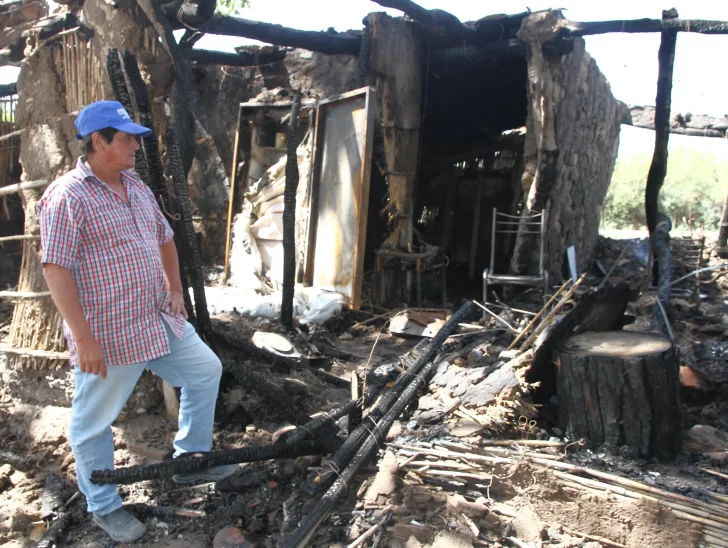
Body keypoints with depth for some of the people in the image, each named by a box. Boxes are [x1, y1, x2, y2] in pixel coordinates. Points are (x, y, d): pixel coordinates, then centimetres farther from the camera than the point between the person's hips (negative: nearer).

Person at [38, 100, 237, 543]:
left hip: (161, 321, 8)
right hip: (107, 335, -8)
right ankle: (104, 507, 30)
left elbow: (165, 238, 21)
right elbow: (56, 270, -20)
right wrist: (83, 338, -22)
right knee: (94, 422, 9)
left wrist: (175, 289, 13)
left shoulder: (136, 186, 9)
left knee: (206, 371, 15)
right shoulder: (67, 197, -16)